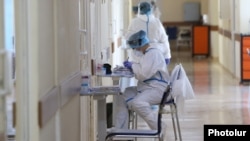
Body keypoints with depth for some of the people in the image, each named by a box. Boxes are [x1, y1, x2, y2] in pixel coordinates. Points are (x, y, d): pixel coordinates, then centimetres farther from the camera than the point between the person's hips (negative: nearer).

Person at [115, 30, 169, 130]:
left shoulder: (153, 53, -16)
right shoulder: (147, 53, 18)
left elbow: (144, 74, -24)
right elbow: (143, 70, 25)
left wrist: (133, 66, -8)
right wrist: (131, 65, 9)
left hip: (157, 89, -11)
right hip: (147, 87, 11)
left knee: (137, 103, -33)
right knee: (123, 98, 8)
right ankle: (119, 130, 10)